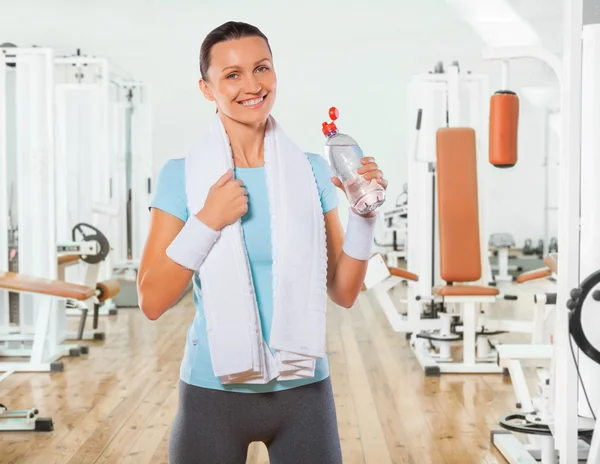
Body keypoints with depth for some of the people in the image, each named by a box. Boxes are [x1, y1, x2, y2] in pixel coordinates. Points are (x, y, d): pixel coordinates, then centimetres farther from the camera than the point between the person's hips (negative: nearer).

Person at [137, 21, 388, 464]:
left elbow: (343, 292, 2)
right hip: (213, 391, -1)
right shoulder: (182, 175, -5)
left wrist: (363, 213, -11)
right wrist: (207, 221, -17)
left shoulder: (312, 170, 0)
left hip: (303, 389, 1)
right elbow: (152, 301, -8)